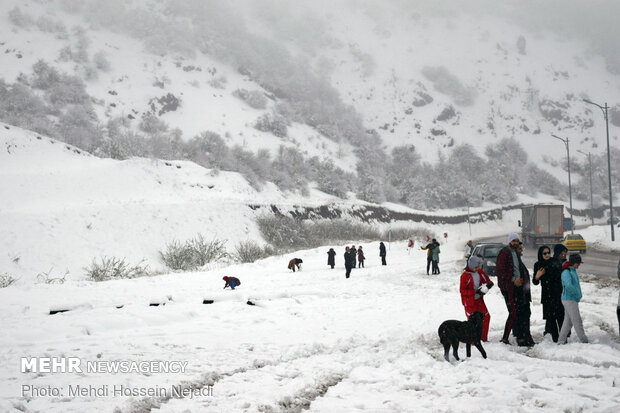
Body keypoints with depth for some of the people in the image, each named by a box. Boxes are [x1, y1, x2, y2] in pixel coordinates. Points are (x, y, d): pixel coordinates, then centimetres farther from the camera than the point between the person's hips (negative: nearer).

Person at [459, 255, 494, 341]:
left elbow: (488, 281, 12)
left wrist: (488, 285, -14)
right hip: (469, 302, -7)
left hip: (479, 300, 7)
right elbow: (462, 290, -19)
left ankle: (484, 338, 21)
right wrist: (475, 291, -25)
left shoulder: (480, 272, 1)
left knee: (486, 317, 8)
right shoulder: (465, 275, -18)